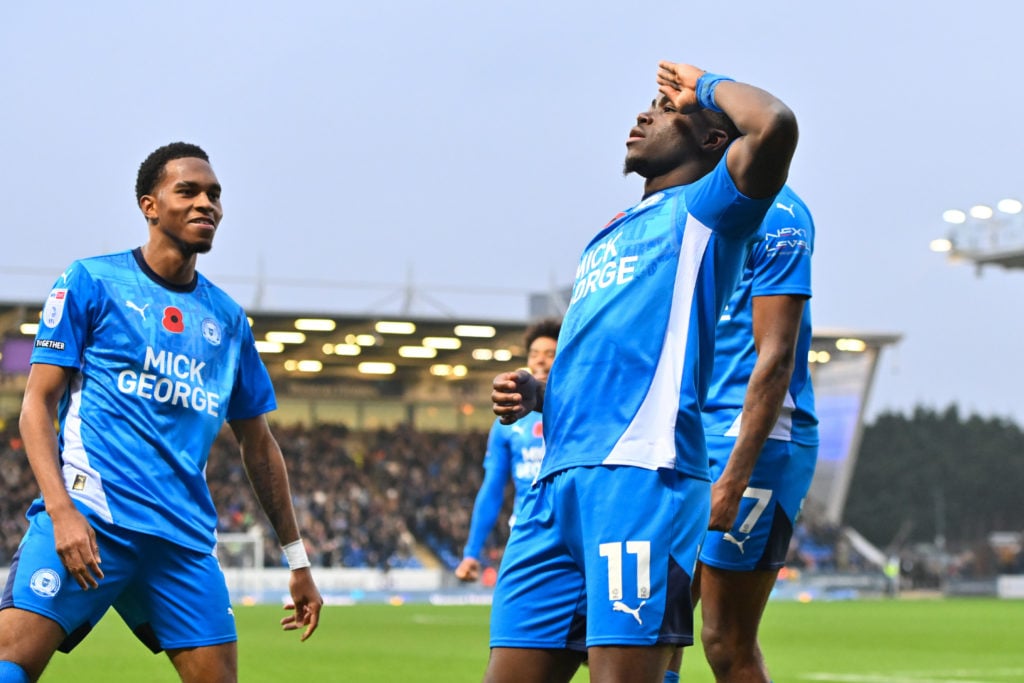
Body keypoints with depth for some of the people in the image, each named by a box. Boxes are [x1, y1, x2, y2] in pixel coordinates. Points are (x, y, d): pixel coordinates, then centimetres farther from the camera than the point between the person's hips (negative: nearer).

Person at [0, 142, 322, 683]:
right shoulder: (92, 282, 4)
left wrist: (297, 561, 22)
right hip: (89, 516, -5)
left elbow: (258, 445, 24)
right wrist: (61, 510, -14)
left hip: (184, 537, 5)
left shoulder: (226, 319, 17)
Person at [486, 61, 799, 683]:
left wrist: (707, 86, 4)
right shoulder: (610, 236, 30)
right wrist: (535, 393, 15)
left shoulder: (703, 210, 5)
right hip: (558, 480, 8)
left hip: (641, 474, -8)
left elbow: (774, 125, -15)